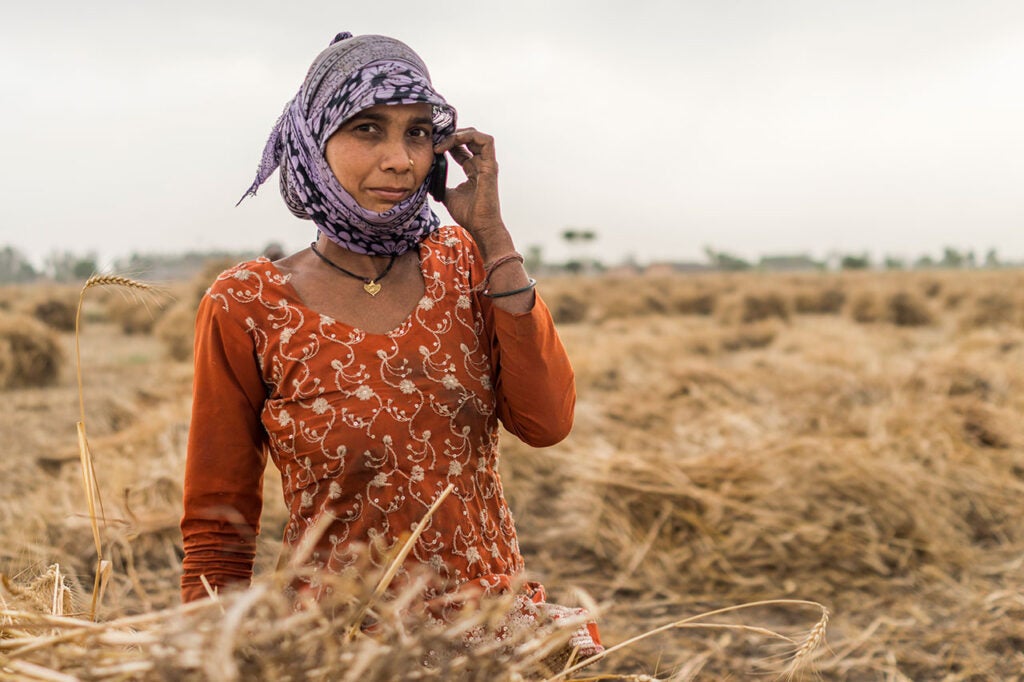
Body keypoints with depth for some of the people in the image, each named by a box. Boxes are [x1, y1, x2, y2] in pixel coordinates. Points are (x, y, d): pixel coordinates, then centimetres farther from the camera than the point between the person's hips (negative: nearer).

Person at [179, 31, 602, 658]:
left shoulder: (462, 261, 5)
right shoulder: (248, 307, -6)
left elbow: (547, 422, -7)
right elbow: (218, 527, 0)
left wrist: (491, 234, -8)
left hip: (500, 614, 4)